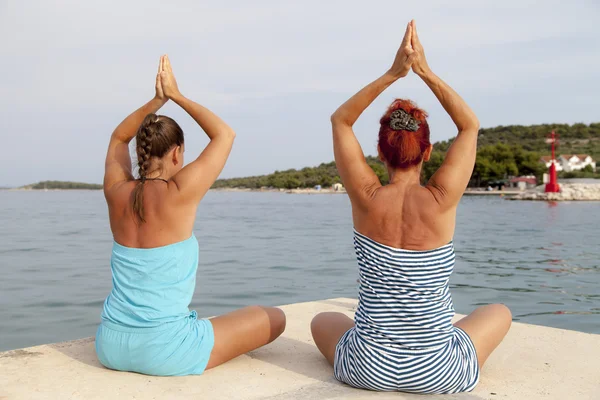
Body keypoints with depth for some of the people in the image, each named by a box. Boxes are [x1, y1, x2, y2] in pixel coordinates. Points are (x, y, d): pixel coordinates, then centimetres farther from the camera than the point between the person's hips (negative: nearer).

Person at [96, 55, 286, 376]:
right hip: (164, 353, -6)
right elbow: (225, 134, 0)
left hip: (111, 348, 6)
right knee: (275, 318, 11)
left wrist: (157, 100, 11)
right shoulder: (178, 194, -15)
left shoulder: (117, 192, -1)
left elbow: (118, 139, 22)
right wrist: (177, 96, 6)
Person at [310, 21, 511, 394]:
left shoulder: (367, 198, -12)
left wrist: (392, 74, -4)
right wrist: (426, 71, -1)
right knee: (500, 312, 29)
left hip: (368, 369, 1)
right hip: (438, 373, -1)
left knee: (322, 321, 34)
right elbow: (471, 126, 3)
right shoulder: (442, 200, -14)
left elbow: (340, 120, 3)